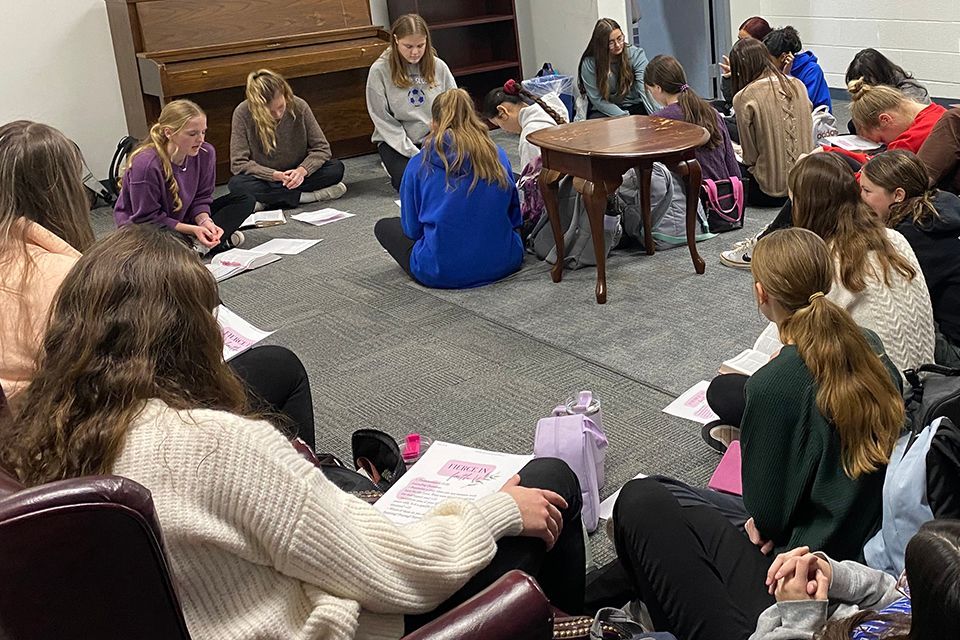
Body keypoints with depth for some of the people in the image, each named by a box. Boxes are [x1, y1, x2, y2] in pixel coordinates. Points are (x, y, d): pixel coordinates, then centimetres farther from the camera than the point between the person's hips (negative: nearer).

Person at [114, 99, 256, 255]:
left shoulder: (205, 153, -11)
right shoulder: (145, 164, -28)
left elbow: (201, 197, 0)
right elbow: (147, 218, -22)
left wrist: (205, 222, -21)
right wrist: (192, 229, -27)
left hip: (183, 219, 7)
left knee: (246, 200, -2)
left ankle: (199, 244, -19)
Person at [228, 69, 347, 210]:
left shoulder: (299, 106, -14)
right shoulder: (242, 113, -19)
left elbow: (322, 147, -8)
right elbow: (239, 163, -17)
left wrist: (302, 170, -27)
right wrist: (276, 176, -28)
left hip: (296, 176, 1)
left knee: (336, 168, -21)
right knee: (237, 185, -34)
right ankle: (303, 196, -27)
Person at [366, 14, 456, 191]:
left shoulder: (438, 67, -3)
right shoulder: (379, 70, -11)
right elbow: (383, 121, -11)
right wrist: (415, 155, -16)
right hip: (397, 142, -2)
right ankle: (394, 167, 10)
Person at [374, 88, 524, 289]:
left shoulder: (420, 165, -8)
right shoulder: (497, 156, -1)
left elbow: (412, 228, 1)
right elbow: (514, 216, 8)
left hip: (441, 272, -3)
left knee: (384, 226, 19)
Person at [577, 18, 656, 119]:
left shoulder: (636, 54, -8)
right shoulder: (589, 63, -12)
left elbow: (645, 89, -18)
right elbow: (598, 100, -12)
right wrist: (625, 117, -22)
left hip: (634, 106, 0)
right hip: (604, 111, 0)